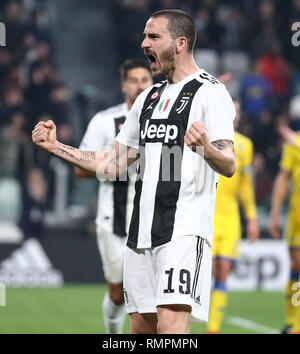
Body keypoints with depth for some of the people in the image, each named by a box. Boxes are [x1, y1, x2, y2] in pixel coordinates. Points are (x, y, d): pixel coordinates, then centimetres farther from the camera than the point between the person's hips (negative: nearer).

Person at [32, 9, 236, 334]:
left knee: (170, 324, -20)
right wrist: (55, 147, 17)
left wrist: (205, 148, -38)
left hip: (185, 230, -8)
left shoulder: (210, 93, -5)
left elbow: (229, 166, -16)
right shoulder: (149, 98, 19)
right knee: (141, 326, 8)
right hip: (142, 231, 8)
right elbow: (112, 164, 23)